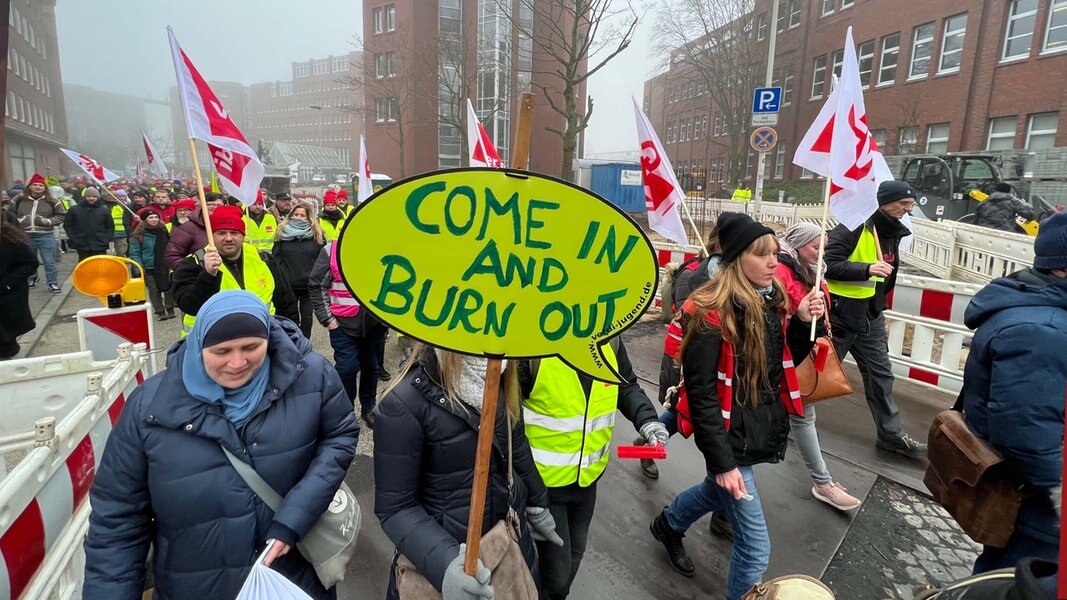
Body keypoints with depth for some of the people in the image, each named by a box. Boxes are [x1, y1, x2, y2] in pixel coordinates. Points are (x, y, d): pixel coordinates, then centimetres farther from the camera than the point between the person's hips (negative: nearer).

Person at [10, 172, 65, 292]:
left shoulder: (51, 201, -2)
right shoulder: (20, 199, 3)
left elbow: (62, 215, 3)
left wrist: (49, 221, -11)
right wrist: (17, 220, -2)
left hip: (46, 237, -3)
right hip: (25, 237, 3)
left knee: (49, 262, -1)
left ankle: (53, 283, 7)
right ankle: (31, 279, 37)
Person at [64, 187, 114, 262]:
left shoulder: (104, 210, 5)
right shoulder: (74, 210, 3)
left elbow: (110, 226, 10)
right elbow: (67, 225, 8)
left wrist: (107, 239, -2)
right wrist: (73, 239, -3)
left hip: (100, 246, 0)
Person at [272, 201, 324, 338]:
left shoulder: (316, 234, 0)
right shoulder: (282, 233, 2)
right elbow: (275, 258, 3)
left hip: (309, 284, -1)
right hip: (287, 283, 1)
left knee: (307, 317, 9)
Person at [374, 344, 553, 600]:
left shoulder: (499, 381, -7)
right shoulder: (405, 402, -24)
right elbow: (395, 506, -21)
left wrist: (538, 503, 17)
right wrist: (445, 563, -33)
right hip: (447, 549, -5)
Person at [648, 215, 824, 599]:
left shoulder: (771, 300, 0)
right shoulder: (712, 313, -23)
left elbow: (782, 361, 12)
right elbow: (701, 393, -22)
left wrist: (802, 321, -7)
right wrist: (722, 462, -20)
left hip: (763, 424, 8)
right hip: (732, 435, -8)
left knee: (718, 493, 31)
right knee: (756, 546, 1)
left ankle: (668, 525, 60)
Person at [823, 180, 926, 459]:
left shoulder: (894, 232, 11)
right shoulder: (853, 226, -16)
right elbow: (829, 265, -23)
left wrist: (877, 303, 22)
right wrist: (867, 269, -33)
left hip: (870, 315, 8)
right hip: (840, 313, -8)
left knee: (880, 374, 12)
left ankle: (891, 434, 24)